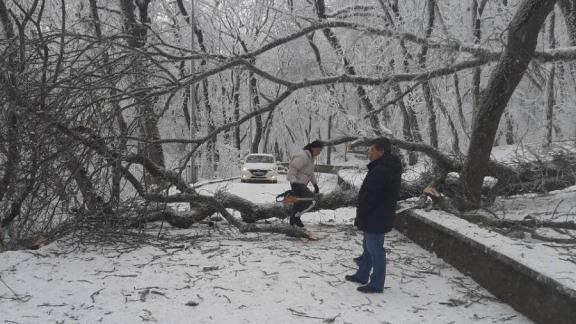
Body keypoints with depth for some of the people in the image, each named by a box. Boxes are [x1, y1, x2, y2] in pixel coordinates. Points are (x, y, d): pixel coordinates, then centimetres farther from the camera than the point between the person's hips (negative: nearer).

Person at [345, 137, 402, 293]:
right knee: (368, 246, 21)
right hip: (378, 218, 11)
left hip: (375, 219, -11)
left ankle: (376, 284, 9)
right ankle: (362, 276, 35)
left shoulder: (380, 171, -25)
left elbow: (370, 197, -25)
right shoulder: (389, 168, 10)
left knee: (375, 250, -1)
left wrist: (360, 217, -15)